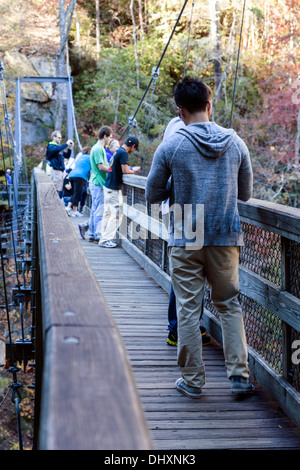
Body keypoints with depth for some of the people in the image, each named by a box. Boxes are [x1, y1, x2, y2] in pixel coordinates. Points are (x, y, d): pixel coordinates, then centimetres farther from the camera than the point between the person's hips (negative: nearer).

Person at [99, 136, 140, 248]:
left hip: (108, 186, 10)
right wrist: (134, 170, -1)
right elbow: (125, 171, -19)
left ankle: (104, 238, 19)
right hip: (114, 188, -10)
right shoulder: (123, 153, -14)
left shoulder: (118, 151, 15)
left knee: (108, 213, 13)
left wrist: (131, 169, 17)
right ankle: (106, 239, -5)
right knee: (116, 214, -6)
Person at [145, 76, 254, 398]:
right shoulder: (236, 143, 1)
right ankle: (239, 374, 11)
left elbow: (152, 195, 0)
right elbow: (245, 193, 9)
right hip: (226, 238, 2)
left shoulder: (171, 146, -7)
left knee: (188, 309, 6)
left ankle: (192, 380, 13)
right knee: (229, 305, 14)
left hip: (186, 240, -2)